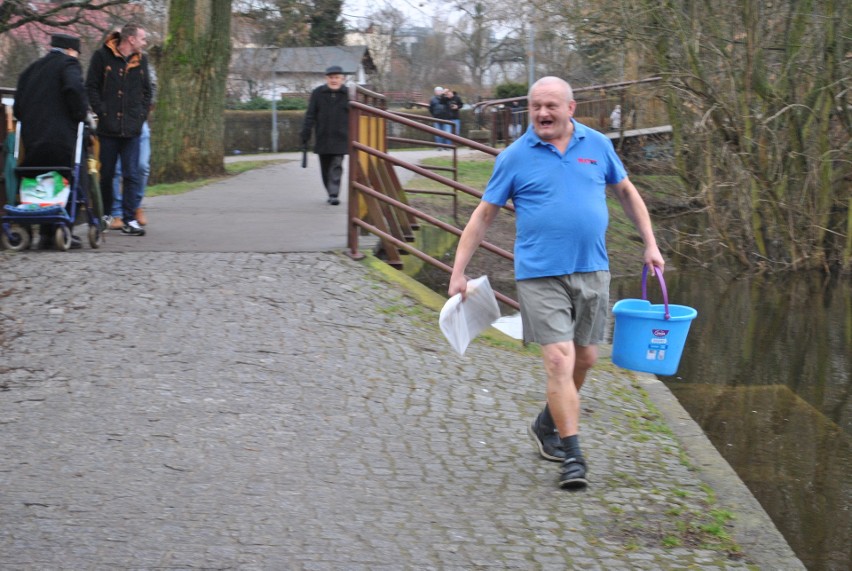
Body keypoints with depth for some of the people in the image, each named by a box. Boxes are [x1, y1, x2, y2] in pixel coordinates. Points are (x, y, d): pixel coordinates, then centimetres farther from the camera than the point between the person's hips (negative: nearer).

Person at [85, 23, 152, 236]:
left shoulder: (141, 60, 11)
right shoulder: (102, 56, -2)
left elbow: (147, 91, 19)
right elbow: (91, 87, -1)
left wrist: (142, 114, 6)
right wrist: (102, 112, -9)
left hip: (132, 129, 3)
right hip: (108, 127, -3)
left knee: (132, 174, -3)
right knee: (106, 174, 6)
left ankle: (129, 219, -2)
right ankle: (105, 214, 22)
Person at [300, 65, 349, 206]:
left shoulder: (348, 94, 0)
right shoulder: (318, 93, 0)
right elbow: (310, 116, 1)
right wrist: (305, 136, -4)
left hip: (340, 138, -2)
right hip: (322, 138, 2)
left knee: (336, 166, -10)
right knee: (325, 168, 10)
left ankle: (334, 194, -11)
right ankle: (331, 193, 24)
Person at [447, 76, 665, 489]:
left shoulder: (597, 145, 6)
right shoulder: (515, 157, -2)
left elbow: (626, 192, 19)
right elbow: (484, 214, 2)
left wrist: (650, 245, 15)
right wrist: (458, 272, -2)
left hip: (591, 271, 4)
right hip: (541, 275, -4)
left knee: (585, 359, 13)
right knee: (559, 361, -12)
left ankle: (546, 426, 36)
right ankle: (573, 456, -8)